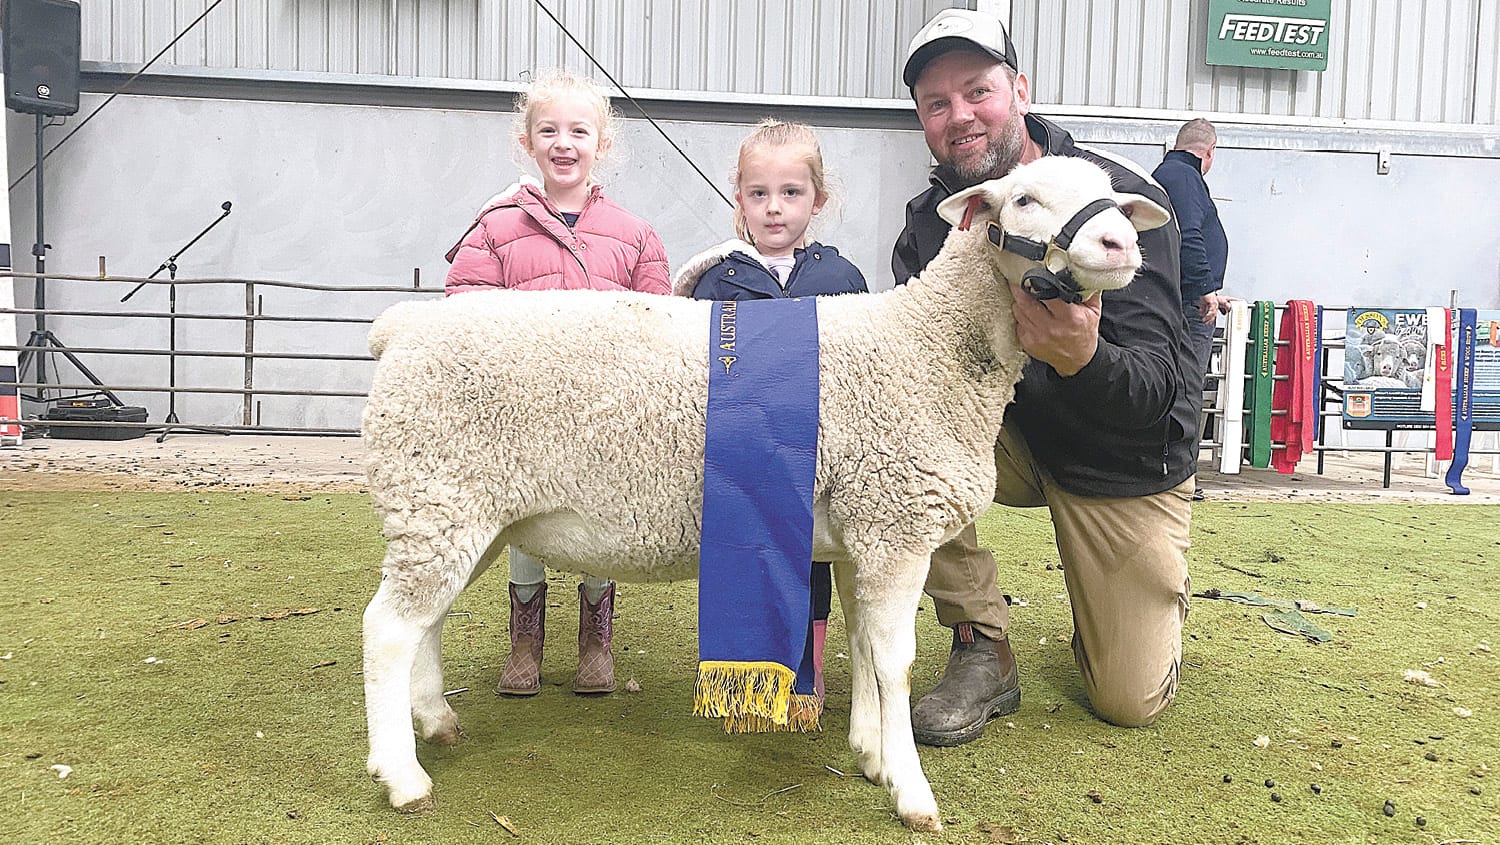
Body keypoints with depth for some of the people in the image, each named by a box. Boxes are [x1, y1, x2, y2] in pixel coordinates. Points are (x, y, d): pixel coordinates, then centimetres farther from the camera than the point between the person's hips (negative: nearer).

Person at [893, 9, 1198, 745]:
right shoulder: (930, 221, -8)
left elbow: (1156, 388, -29)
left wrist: (1080, 358, -51)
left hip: (1123, 464, -3)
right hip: (1010, 438, 3)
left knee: (1130, 702, -3)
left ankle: (1150, 593, 35)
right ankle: (984, 656, -12)